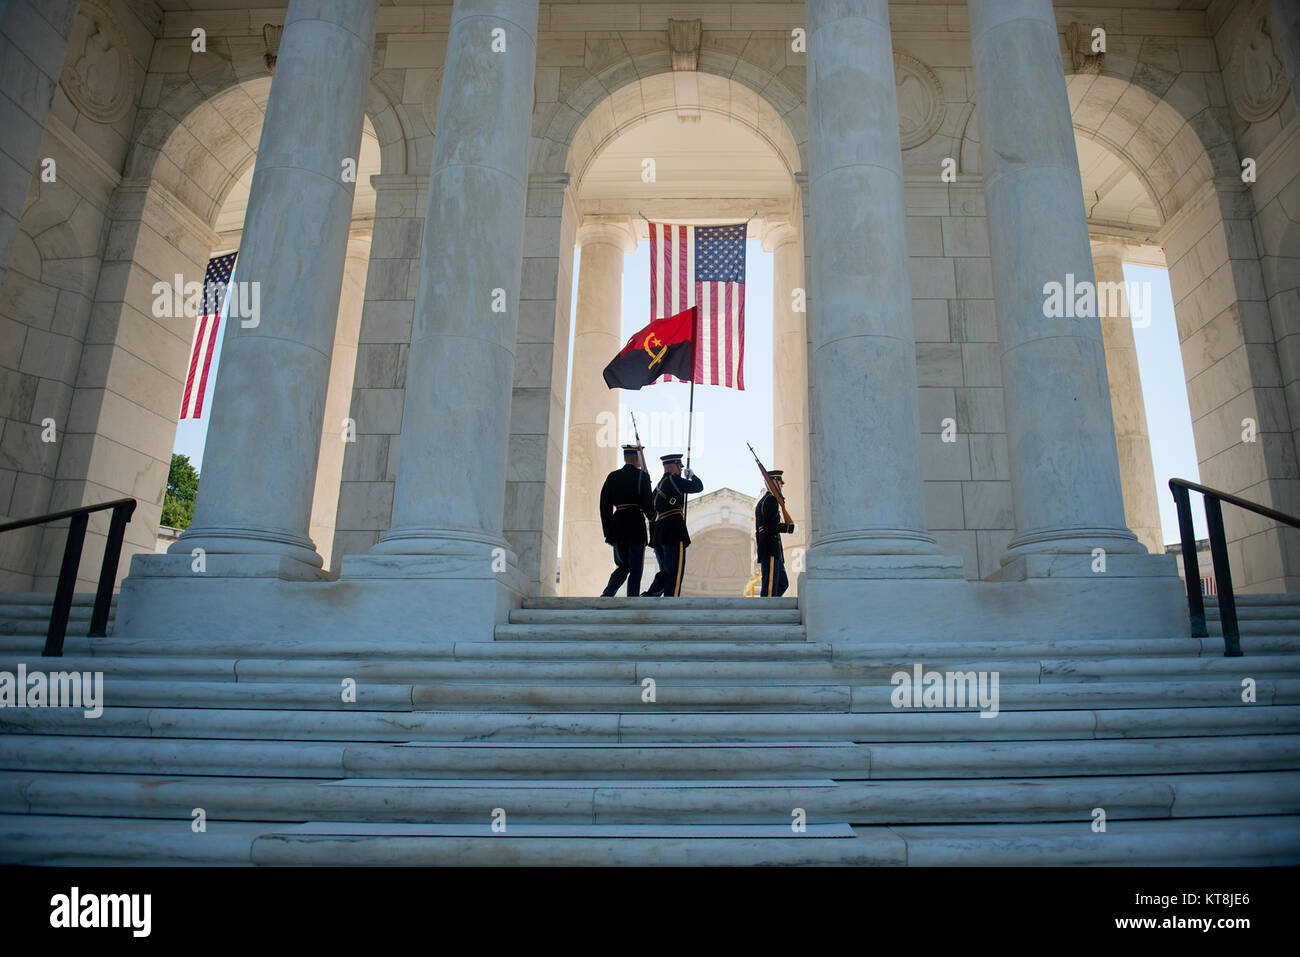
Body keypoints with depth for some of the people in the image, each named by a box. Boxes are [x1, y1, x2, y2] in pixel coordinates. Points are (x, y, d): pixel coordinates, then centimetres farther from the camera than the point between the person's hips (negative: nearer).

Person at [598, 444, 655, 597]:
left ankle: (606, 595, -3)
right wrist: (651, 516, 16)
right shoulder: (642, 476, -4)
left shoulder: (613, 476, 8)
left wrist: (608, 530, 13)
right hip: (636, 524, -4)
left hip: (617, 525, 4)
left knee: (622, 566, 16)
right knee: (635, 570, 3)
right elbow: (647, 504, -7)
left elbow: (605, 505, 8)